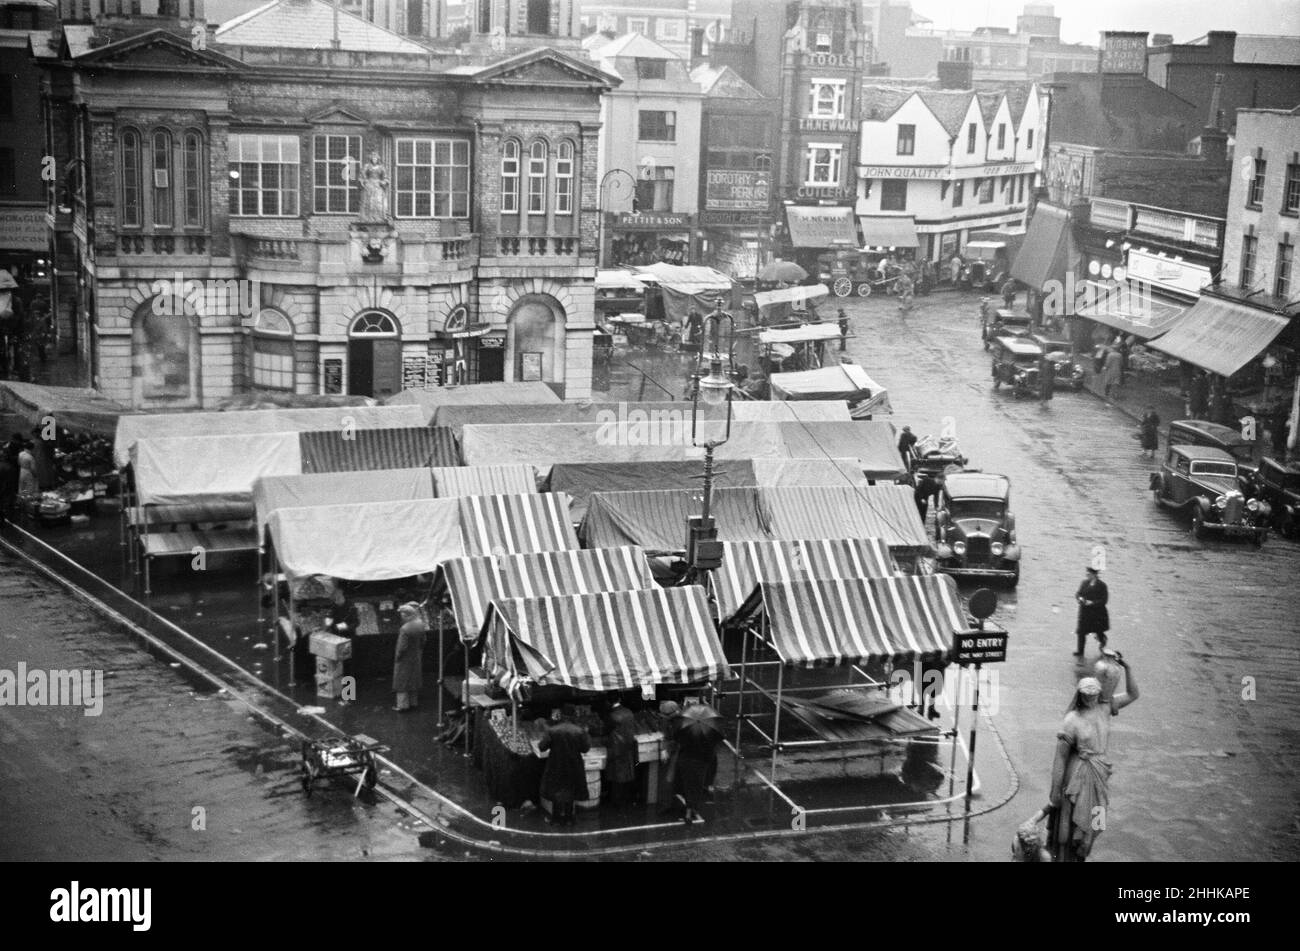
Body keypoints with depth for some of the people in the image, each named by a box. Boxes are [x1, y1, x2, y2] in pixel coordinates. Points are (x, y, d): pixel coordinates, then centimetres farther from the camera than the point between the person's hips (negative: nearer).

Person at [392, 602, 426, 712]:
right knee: (414, 680, 18)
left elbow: (402, 646, -25)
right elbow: (423, 641, 4)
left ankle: (402, 705, 7)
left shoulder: (405, 629, -27)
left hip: (405, 659, -7)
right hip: (417, 658, 7)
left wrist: (397, 657, -11)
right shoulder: (420, 624, -5)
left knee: (402, 682, 4)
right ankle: (413, 702, 27)